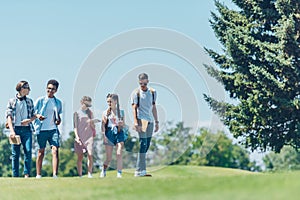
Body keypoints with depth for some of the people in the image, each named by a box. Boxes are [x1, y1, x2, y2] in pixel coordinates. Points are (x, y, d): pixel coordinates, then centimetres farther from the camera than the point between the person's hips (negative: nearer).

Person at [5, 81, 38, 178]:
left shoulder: (29, 101, 13)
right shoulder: (12, 101, 6)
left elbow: (34, 115, 17)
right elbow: (9, 116, 1)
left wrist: (29, 120, -6)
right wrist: (12, 131, -10)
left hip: (27, 129, 1)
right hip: (15, 129, -1)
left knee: (28, 151, -11)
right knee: (15, 153, -1)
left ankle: (27, 174, -7)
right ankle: (15, 175, 3)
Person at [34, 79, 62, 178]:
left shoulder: (58, 102, 13)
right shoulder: (40, 100, 3)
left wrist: (58, 120, 3)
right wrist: (38, 117, -15)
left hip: (53, 129, 2)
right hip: (42, 129, -2)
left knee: (55, 150, -11)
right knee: (41, 152, 1)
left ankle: (55, 174, -16)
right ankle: (38, 175, 8)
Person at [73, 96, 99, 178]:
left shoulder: (90, 113, 14)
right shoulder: (77, 113, 8)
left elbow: (93, 126, 16)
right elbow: (75, 126, 4)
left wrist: (91, 122, -6)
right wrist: (77, 136, -9)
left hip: (89, 136, 1)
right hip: (80, 137, -1)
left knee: (90, 155, -12)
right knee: (80, 156, 0)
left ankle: (90, 173, -8)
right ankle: (80, 175, 3)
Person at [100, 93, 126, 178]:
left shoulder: (121, 112, 7)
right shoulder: (106, 112, 5)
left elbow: (123, 125, 11)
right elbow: (103, 125, 2)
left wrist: (121, 124, -12)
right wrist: (104, 135, -10)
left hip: (119, 133, 0)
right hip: (109, 133, 0)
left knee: (119, 154, -14)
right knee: (109, 158, 1)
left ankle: (119, 173, -11)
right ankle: (103, 171, 24)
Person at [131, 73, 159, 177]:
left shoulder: (152, 92, 14)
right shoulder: (136, 93, -3)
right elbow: (134, 109, -9)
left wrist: (156, 122, 16)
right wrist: (136, 123, -19)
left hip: (150, 121, 6)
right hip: (141, 120, -6)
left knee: (146, 146, 5)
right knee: (143, 144, -14)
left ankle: (140, 170, 9)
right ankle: (140, 170, -16)